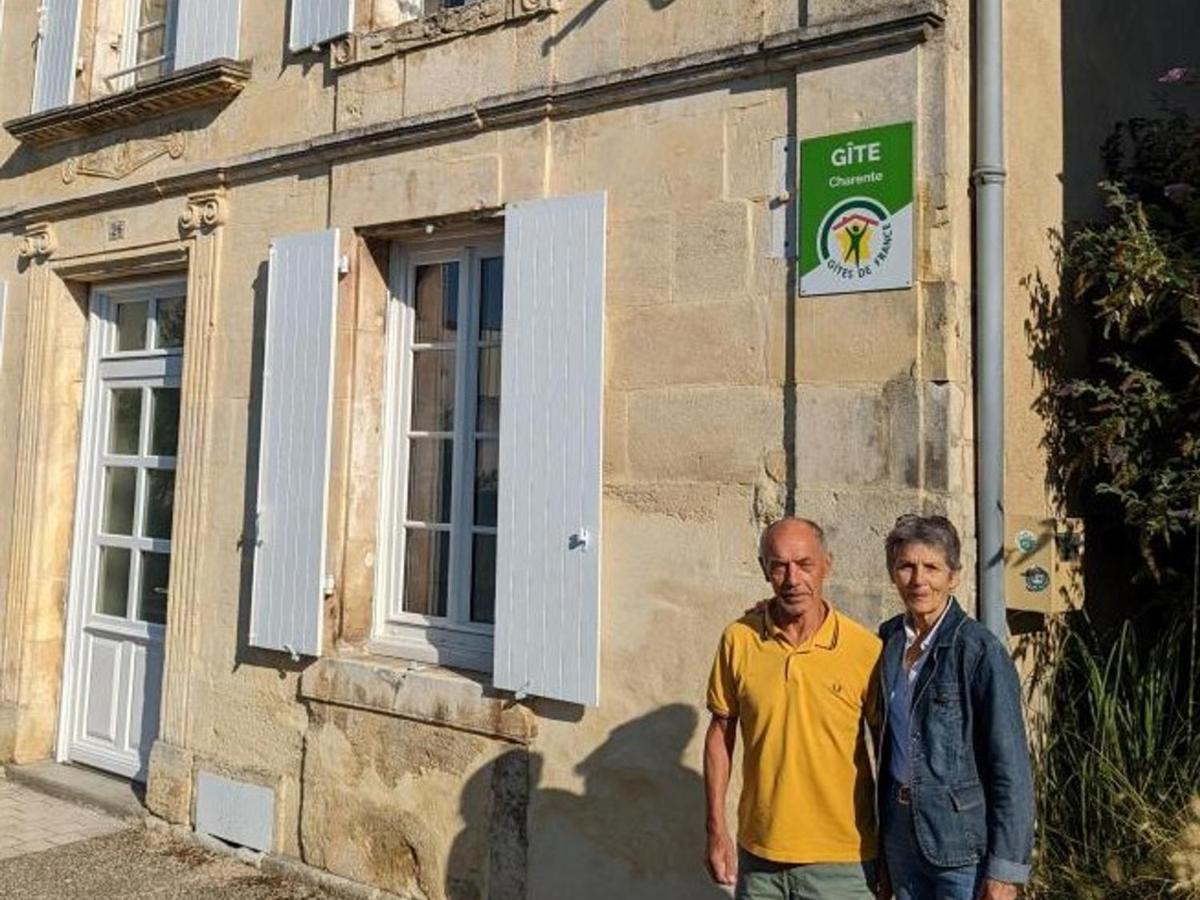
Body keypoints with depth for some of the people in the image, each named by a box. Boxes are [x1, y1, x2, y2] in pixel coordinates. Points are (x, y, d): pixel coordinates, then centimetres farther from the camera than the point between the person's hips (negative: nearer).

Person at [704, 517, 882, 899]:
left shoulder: (865, 649, -12)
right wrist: (716, 830, 2)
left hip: (842, 858, -2)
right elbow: (720, 734, 3)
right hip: (758, 853, 2)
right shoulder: (738, 639, -7)